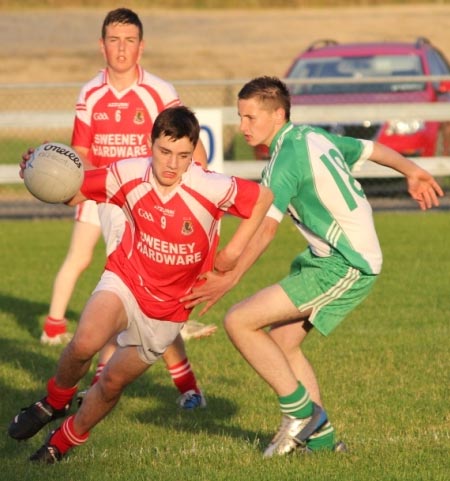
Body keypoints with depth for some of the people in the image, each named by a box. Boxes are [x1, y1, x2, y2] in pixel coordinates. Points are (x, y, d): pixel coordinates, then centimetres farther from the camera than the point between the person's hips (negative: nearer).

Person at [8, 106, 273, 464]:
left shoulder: (210, 188, -24)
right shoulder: (129, 175, -15)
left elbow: (264, 197, -8)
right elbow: (75, 193, -2)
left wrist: (233, 252, -7)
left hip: (167, 309, 0)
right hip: (125, 281, 0)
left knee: (112, 382, 8)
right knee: (85, 342, -29)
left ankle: (65, 441, 36)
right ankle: (54, 402, 3)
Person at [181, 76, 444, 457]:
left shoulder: (288, 155, -16)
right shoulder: (313, 137, 12)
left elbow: (266, 227, -24)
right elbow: (370, 149, 27)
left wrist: (230, 279, -28)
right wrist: (412, 173, 42)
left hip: (343, 268, -10)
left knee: (240, 322, -13)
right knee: (283, 341, 14)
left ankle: (302, 411, -2)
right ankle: (321, 438, 16)